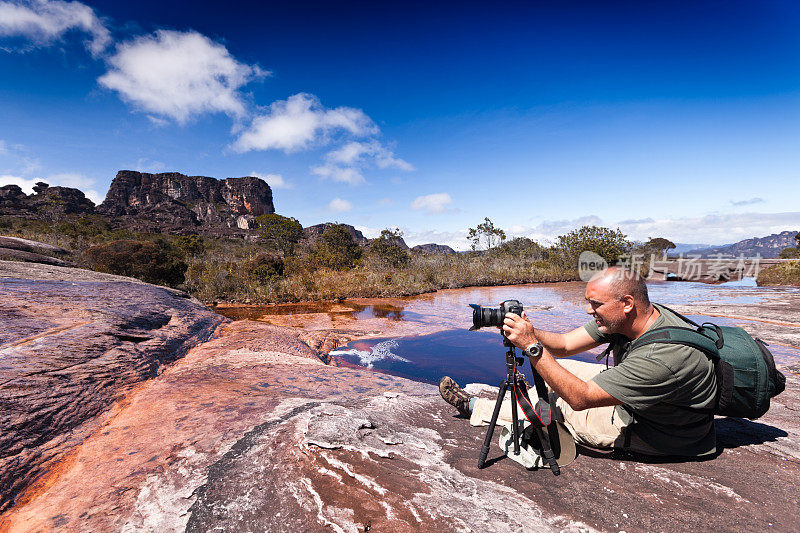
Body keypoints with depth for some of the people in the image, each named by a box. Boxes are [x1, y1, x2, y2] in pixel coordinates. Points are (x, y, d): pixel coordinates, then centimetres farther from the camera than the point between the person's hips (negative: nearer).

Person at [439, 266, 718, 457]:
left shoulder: (666, 355, -39)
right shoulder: (619, 318, -14)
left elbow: (580, 398, -37)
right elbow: (564, 344, -11)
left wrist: (532, 345, -40)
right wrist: (528, 332, -30)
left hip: (655, 434, -7)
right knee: (559, 369, 3)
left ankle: (475, 407, 17)